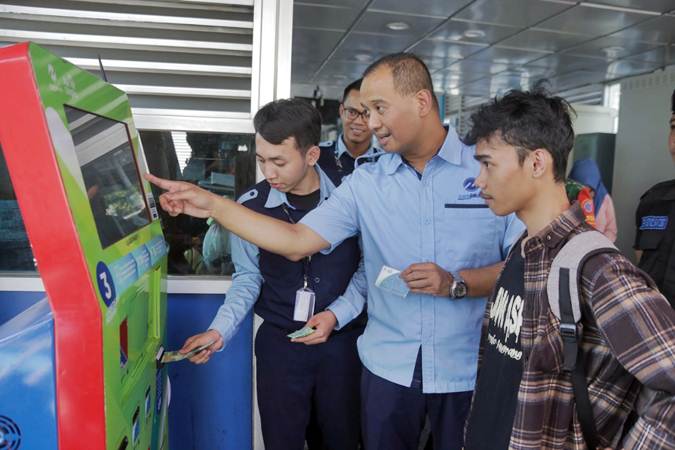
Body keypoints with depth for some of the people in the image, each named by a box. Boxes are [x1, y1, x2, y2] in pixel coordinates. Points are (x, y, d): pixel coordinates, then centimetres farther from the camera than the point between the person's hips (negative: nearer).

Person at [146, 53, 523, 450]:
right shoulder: (365, 184, 0)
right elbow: (296, 241, -5)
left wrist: (456, 283, -20)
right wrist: (212, 205, -11)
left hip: (468, 372, -1)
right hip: (389, 368, 2)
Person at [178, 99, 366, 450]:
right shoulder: (251, 206, -9)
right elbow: (248, 277, 2)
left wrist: (337, 314, -13)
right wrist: (220, 330, -10)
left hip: (342, 339, 1)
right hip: (279, 341, 0)